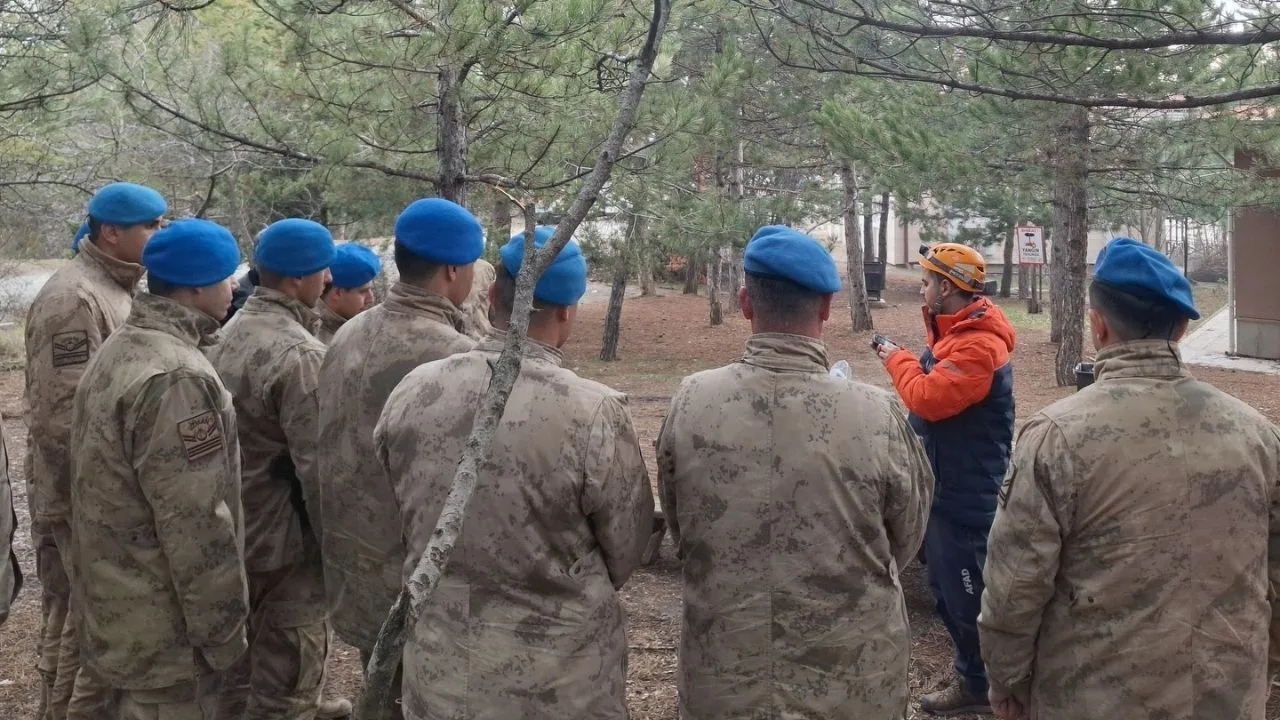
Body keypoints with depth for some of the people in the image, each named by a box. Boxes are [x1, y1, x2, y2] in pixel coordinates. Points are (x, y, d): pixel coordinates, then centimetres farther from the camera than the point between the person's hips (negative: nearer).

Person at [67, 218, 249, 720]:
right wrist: (221, 628, -15)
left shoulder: (117, 350, 8)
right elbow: (196, 525, -24)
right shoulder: (176, 377, -25)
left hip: (115, 604, 10)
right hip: (162, 627, -10)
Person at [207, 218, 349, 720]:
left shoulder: (231, 333, 6)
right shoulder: (301, 353, -22)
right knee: (286, 665, 3)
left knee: (245, 649, 22)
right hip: (284, 534, -9)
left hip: (235, 524, 9)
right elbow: (317, 465, -23)